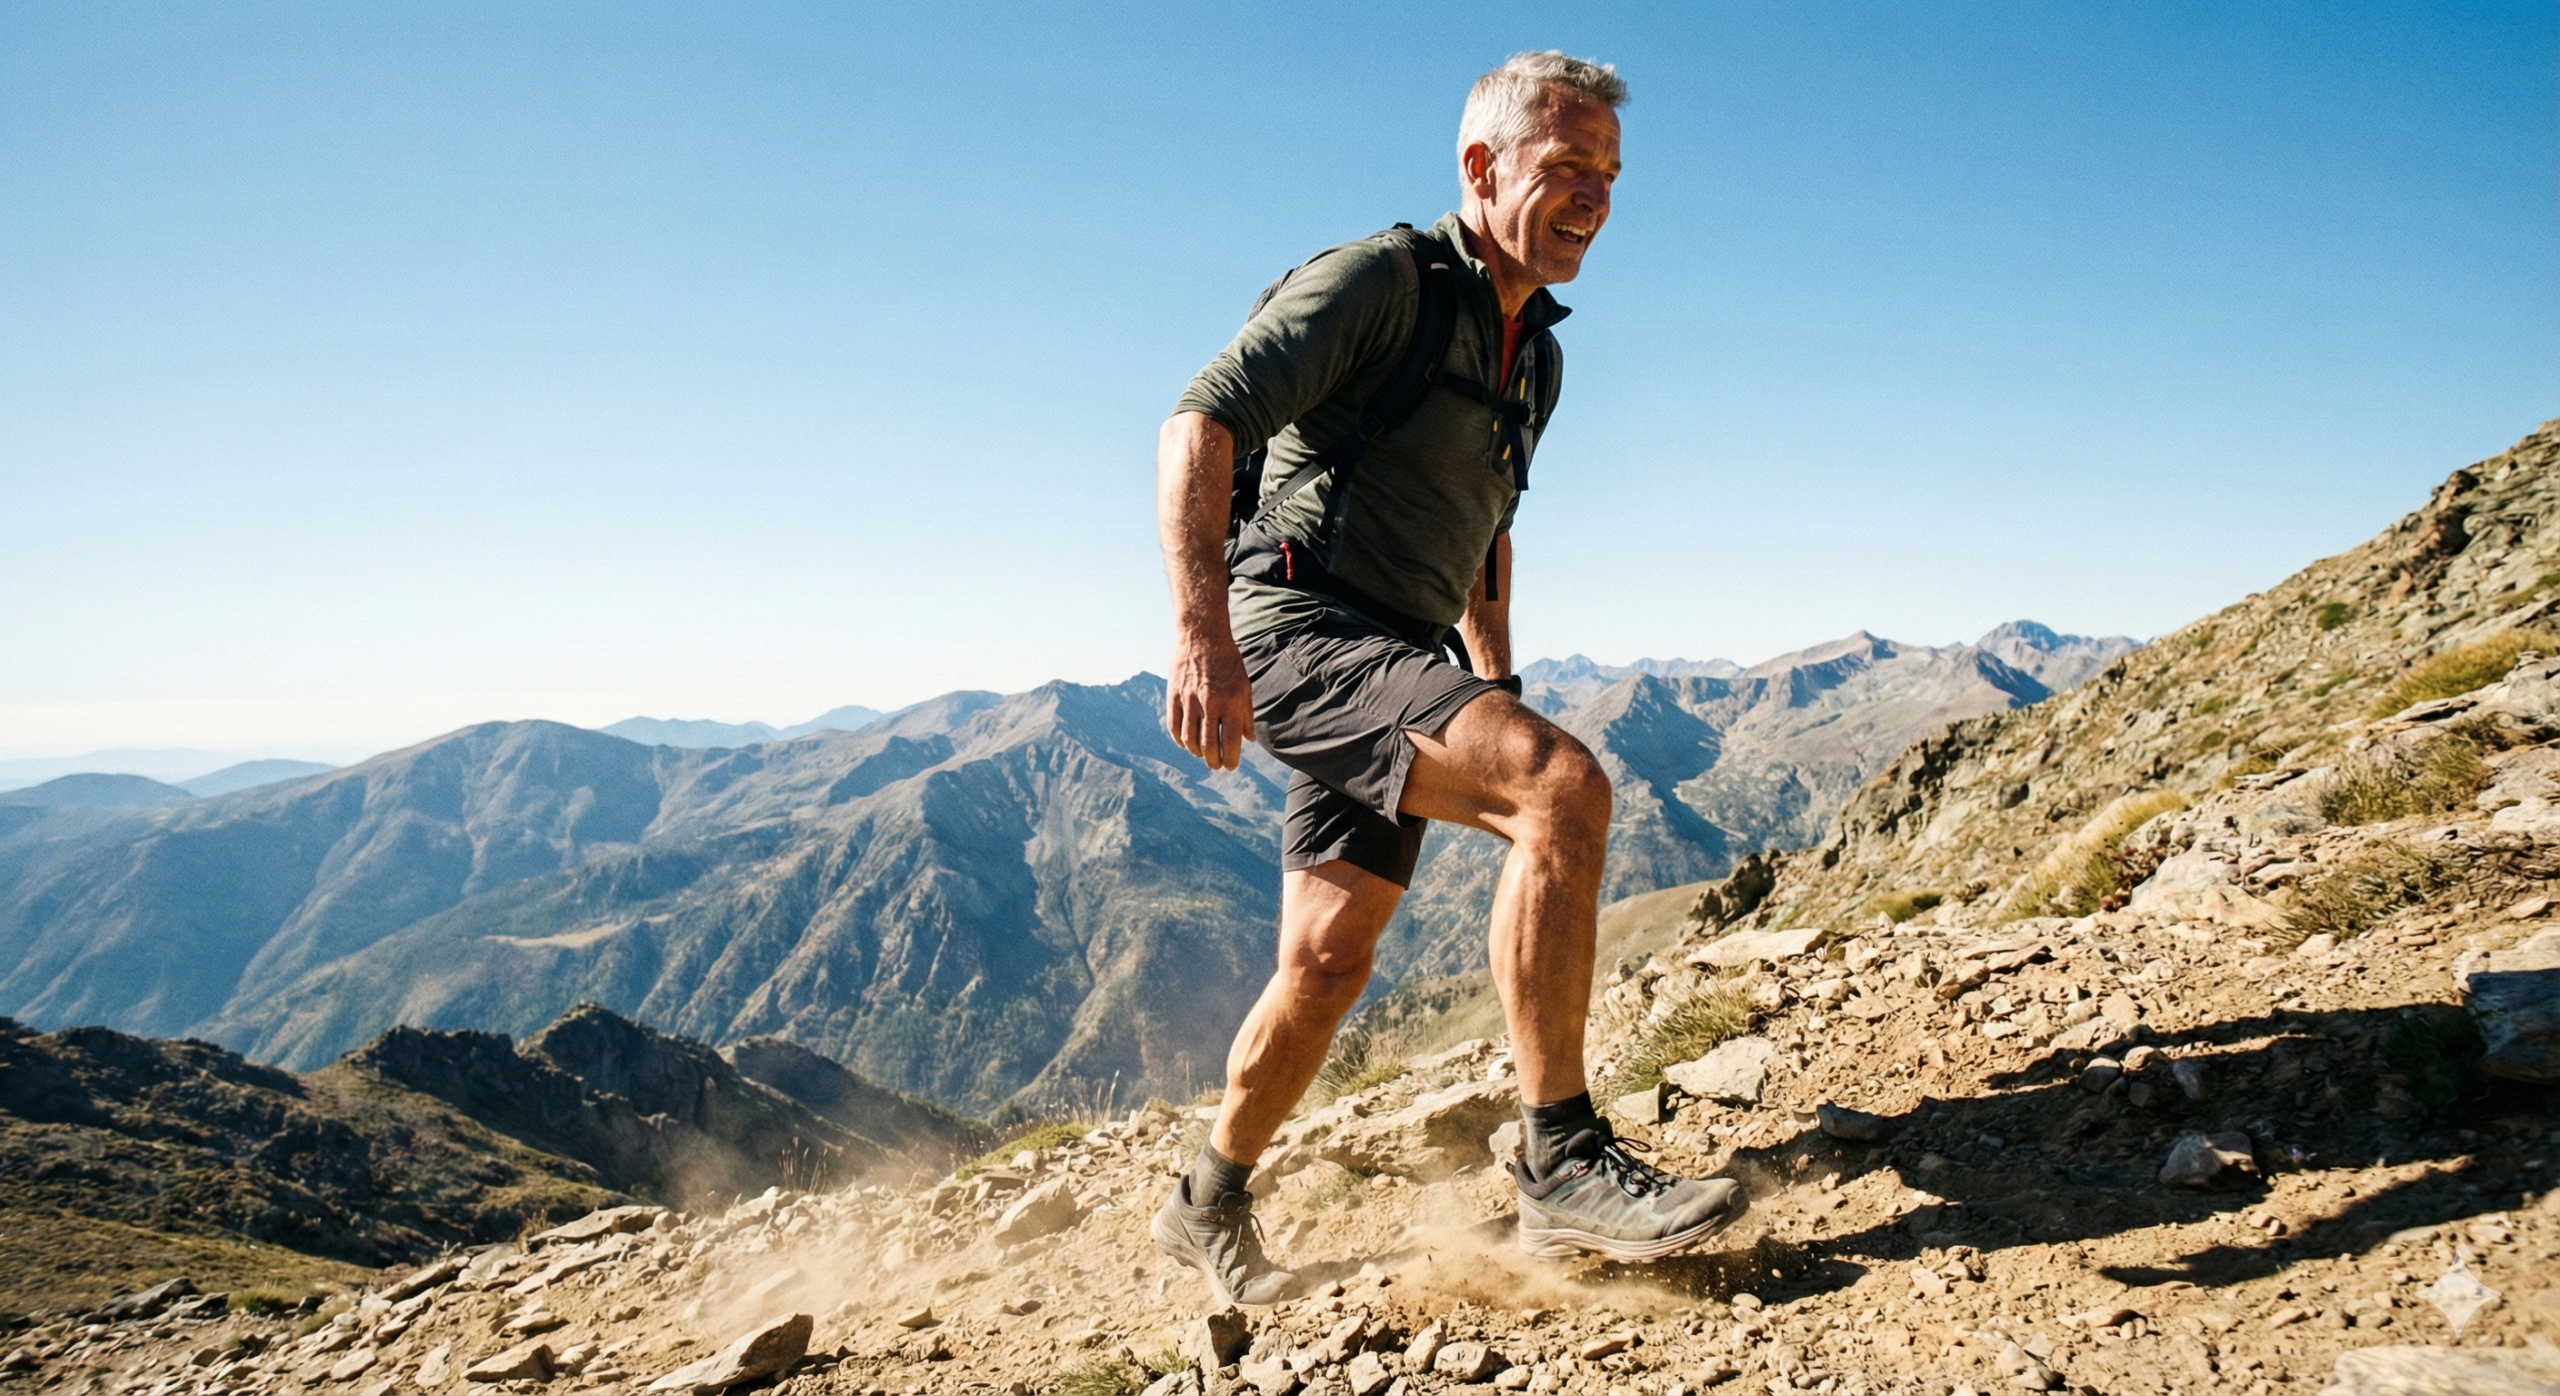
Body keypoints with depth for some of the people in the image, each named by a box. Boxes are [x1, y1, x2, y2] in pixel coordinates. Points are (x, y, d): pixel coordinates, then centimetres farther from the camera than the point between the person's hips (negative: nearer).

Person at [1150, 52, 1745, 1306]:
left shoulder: (1535, 354, 18)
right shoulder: (1382, 280, -8)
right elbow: (1199, 424, -18)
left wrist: (1496, 697, 25)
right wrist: (1201, 634, -29)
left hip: (1394, 662, 9)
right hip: (1294, 627, -8)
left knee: (1329, 962, 5)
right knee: (1564, 785, -27)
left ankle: (1211, 1205, 25)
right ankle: (1562, 1165, -21)